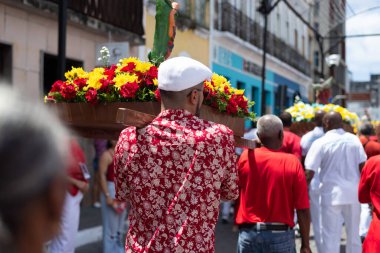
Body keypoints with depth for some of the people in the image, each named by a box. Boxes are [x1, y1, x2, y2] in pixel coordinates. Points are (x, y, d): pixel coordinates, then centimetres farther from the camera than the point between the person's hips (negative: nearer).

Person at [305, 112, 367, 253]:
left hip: (332, 194, -3)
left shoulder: (321, 143, -6)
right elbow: (363, 166, 0)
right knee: (354, 234, 15)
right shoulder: (353, 139, 3)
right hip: (353, 193, 3)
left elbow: (310, 172, -11)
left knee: (331, 237, 2)